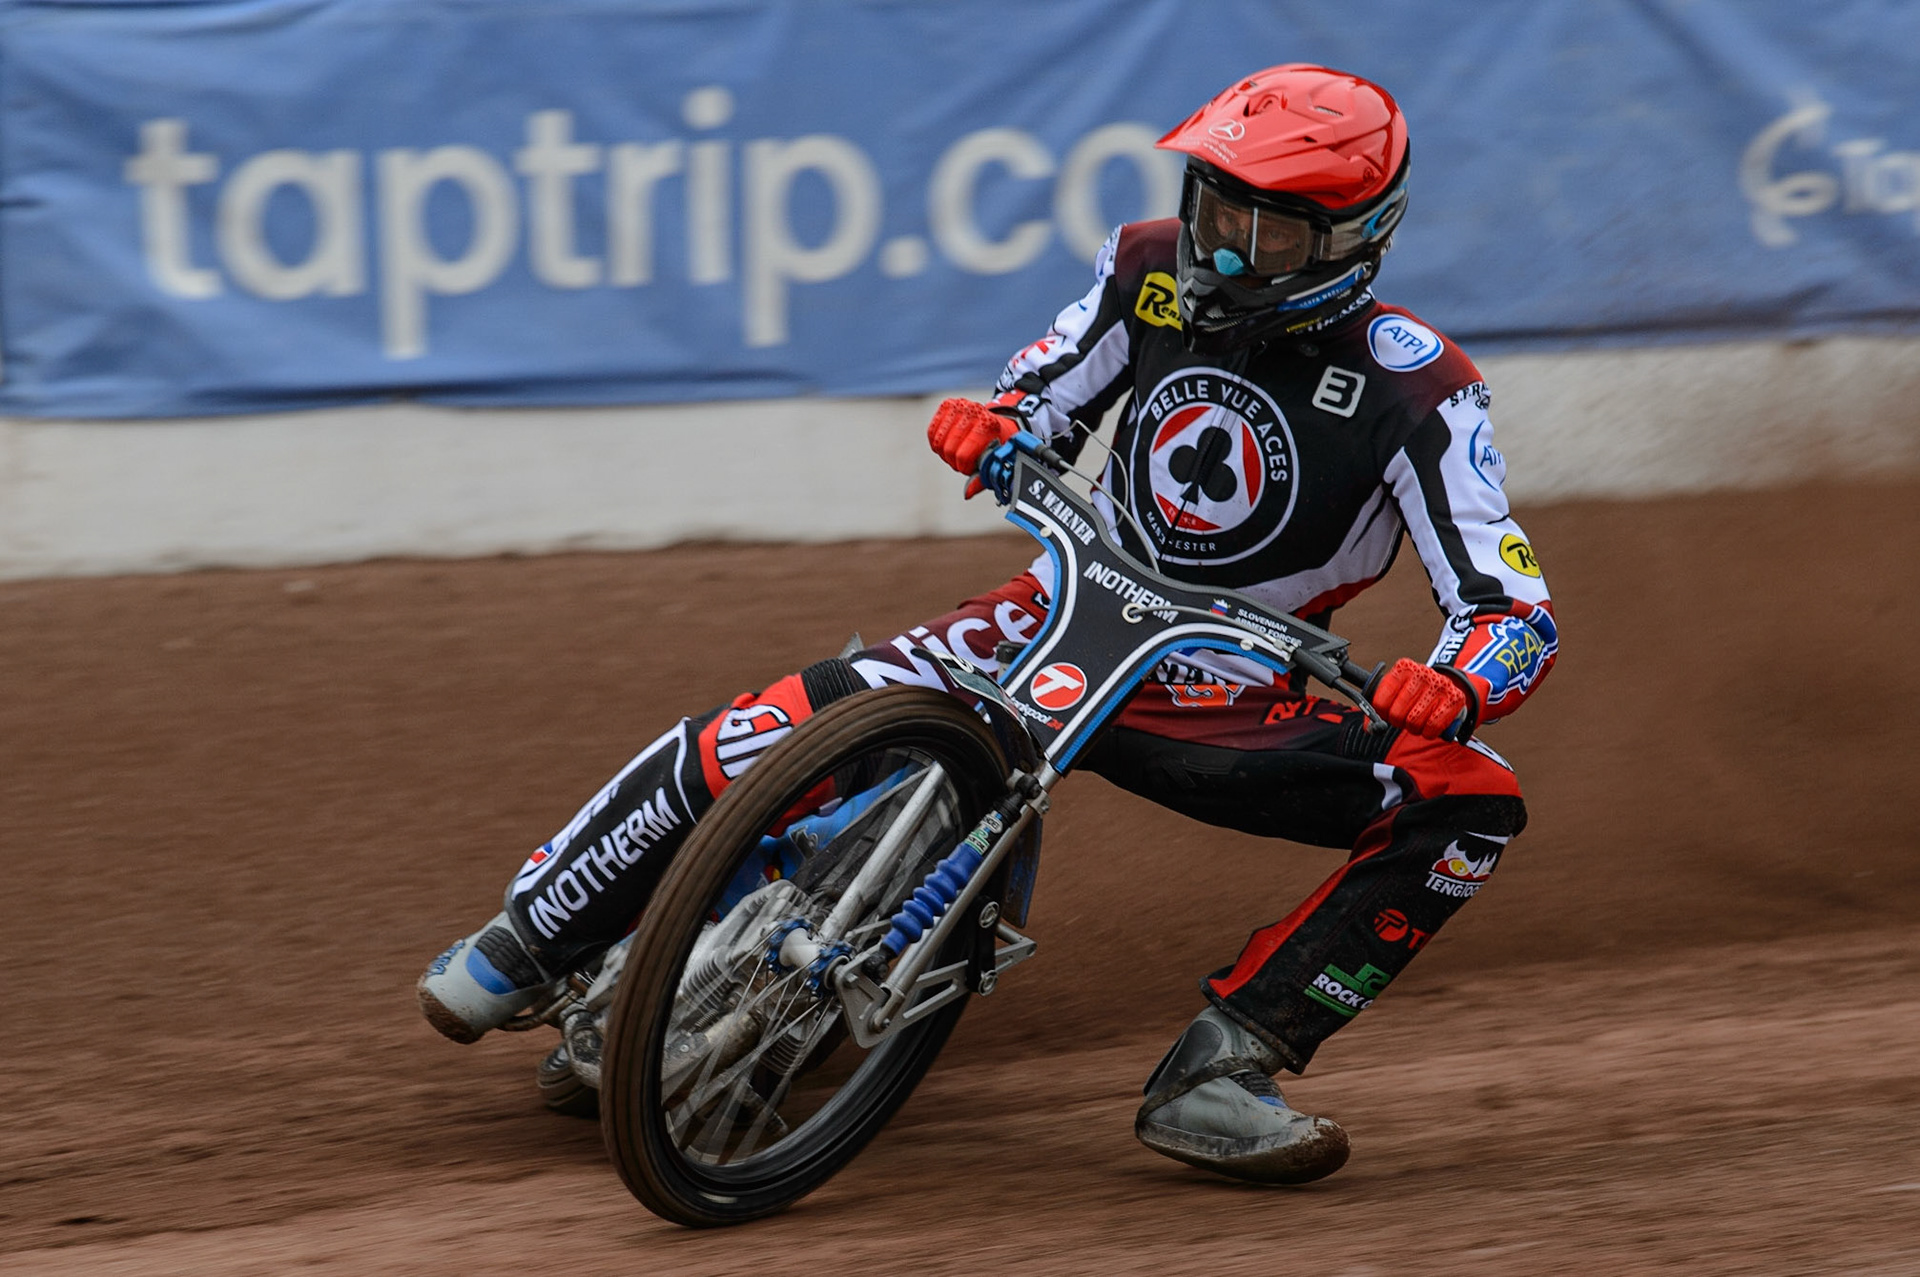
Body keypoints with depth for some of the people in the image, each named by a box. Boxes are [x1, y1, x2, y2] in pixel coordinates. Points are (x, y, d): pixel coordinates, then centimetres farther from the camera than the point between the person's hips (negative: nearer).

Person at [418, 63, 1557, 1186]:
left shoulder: (1418, 393, -16)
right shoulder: (1151, 271, -3)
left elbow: (1522, 612, -20)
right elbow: (1047, 400, 15)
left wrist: (1454, 691, -43)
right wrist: (993, 424, -11)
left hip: (1226, 693, -1)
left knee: (1474, 802, -25)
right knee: (757, 736, -18)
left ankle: (1217, 1074, -27)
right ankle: (533, 937, 7)